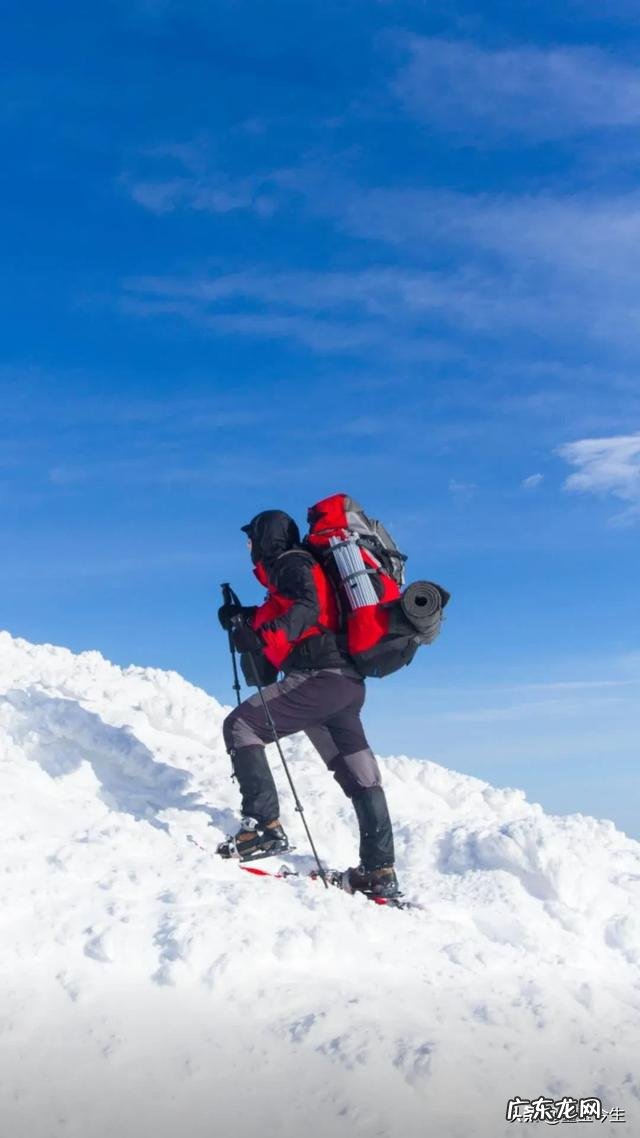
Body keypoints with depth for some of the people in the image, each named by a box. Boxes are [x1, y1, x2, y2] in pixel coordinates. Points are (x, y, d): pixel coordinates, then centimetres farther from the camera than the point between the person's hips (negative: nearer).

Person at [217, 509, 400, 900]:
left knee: (240, 725, -9)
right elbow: (279, 618, 31)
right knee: (360, 776, 11)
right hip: (349, 683, 10)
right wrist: (244, 620, 25)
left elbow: (306, 609, -20)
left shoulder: (291, 564, -1)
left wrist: (264, 636, -33)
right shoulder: (294, 568, 28)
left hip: (320, 677, -10)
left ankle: (265, 825, -17)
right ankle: (380, 872, 17)